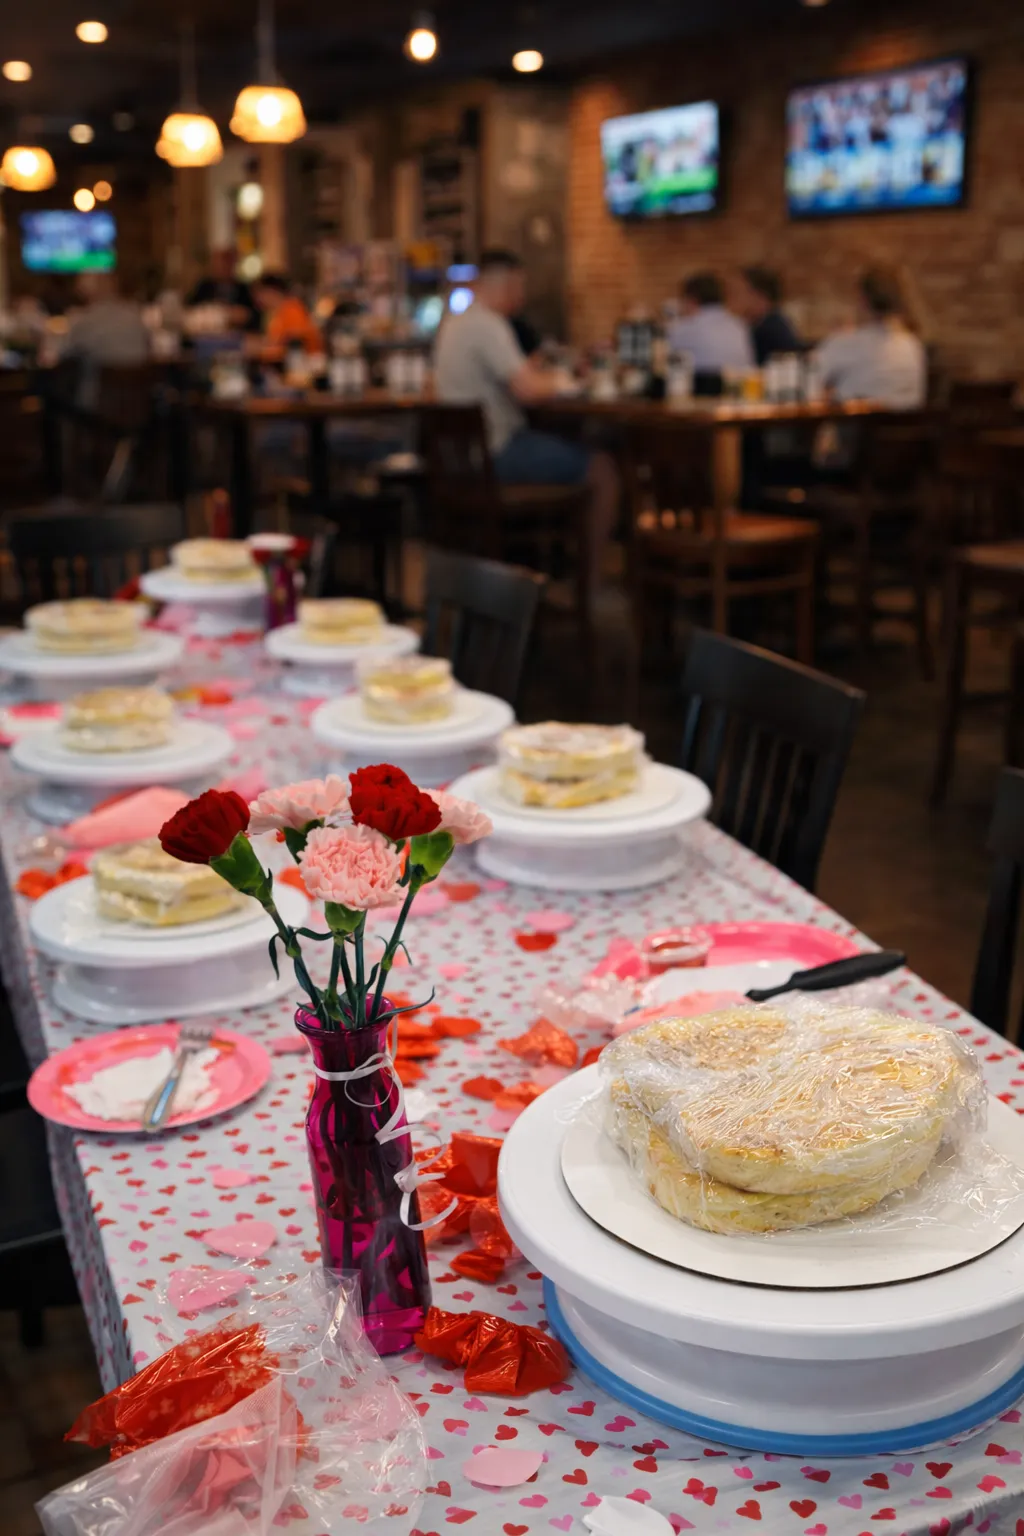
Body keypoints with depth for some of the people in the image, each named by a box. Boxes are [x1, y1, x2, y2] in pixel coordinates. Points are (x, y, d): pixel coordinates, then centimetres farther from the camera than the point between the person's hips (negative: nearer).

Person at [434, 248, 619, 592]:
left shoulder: (454, 323, 14)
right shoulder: (488, 326, -18)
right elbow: (528, 390, -25)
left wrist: (531, 369, 16)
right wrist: (558, 382, -5)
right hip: (498, 453, -10)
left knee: (583, 453, 24)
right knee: (604, 470, -3)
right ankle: (593, 580, 4)